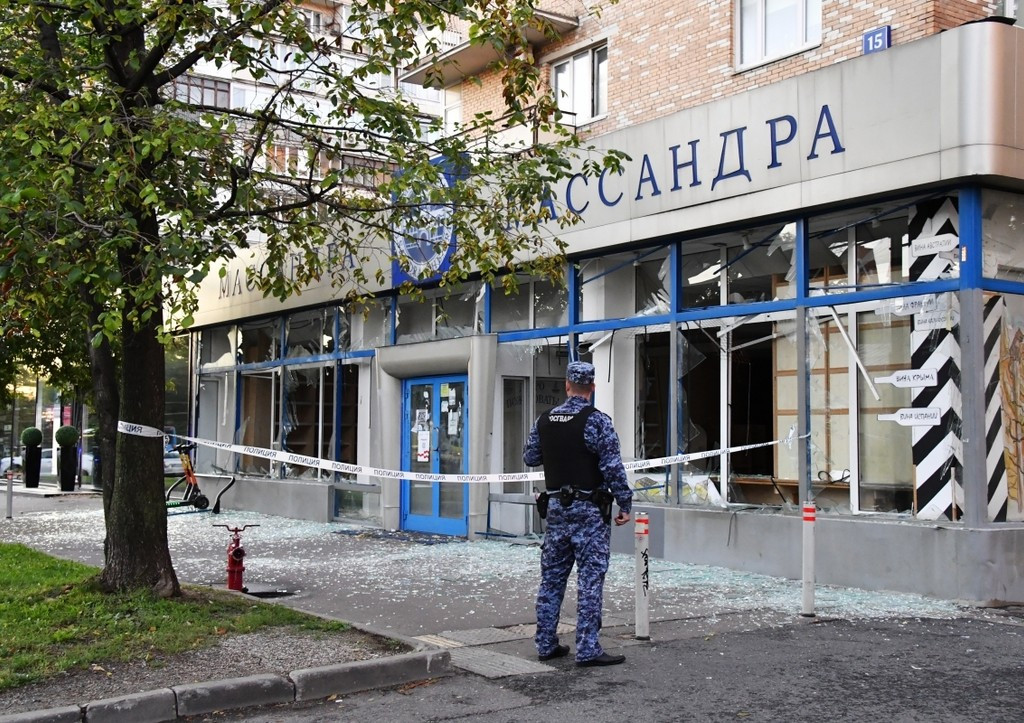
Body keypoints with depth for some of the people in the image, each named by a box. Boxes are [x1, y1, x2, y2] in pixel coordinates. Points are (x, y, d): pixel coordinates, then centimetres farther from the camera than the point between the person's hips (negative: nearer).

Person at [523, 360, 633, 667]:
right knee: (590, 579, -2)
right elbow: (613, 468, -14)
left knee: (552, 577, 12)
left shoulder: (544, 420, 5)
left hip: (556, 507, 6)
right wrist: (625, 505, -6)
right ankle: (588, 650, -2)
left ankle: (546, 644, 17)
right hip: (589, 510, -5)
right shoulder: (597, 421, -12)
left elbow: (530, 458, 16)